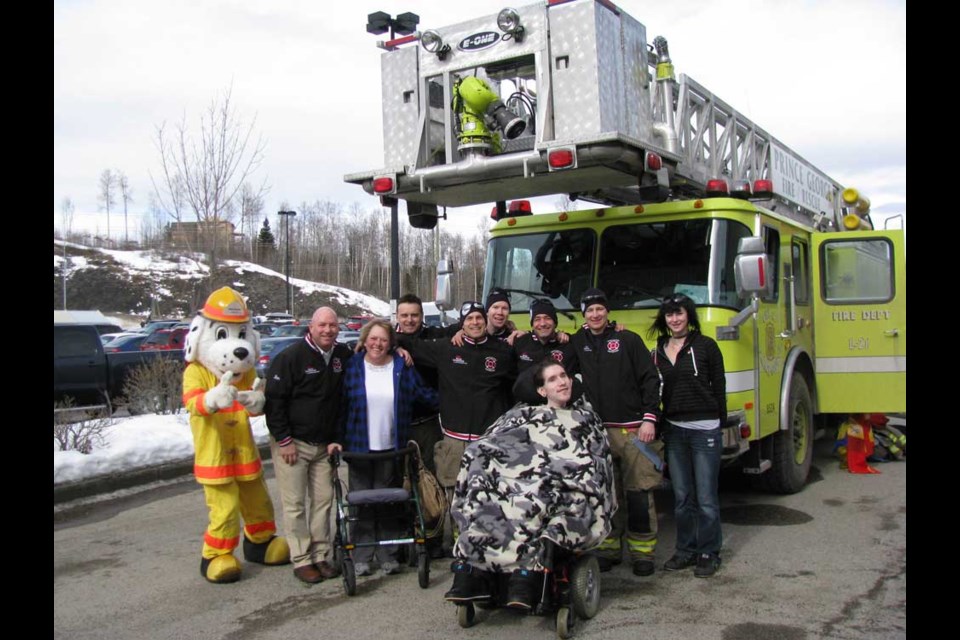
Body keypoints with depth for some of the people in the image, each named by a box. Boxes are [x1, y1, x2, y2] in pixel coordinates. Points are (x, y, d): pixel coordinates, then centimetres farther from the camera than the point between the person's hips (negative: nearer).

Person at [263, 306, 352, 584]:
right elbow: (274, 399, -13)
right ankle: (301, 560, 8)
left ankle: (320, 555, 17)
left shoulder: (343, 356, 3)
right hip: (292, 443, -5)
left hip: (325, 445, 5)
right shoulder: (291, 357, -13)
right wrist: (284, 439, -14)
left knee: (323, 499, 7)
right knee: (295, 503, 0)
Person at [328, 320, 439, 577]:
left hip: (391, 449, 0)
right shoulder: (352, 367, 0)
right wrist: (336, 439, -2)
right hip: (359, 447, 0)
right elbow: (340, 406, 2)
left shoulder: (403, 367, 2)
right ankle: (361, 557, 16)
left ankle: (388, 555, 19)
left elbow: (424, 394, 8)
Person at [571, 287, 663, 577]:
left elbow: (650, 379, -2)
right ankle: (608, 549, 18)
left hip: (633, 429, -3)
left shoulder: (628, 340, 1)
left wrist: (649, 419, -9)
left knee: (639, 494, 0)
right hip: (598, 430, 3)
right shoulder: (578, 343, 11)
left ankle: (642, 553, 11)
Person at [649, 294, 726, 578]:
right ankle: (686, 549, 21)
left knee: (706, 497, 1)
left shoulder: (705, 346, -3)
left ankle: (709, 553, 13)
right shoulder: (659, 351, 10)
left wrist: (720, 423, -3)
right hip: (674, 429, 4)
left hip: (705, 429, -4)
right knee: (681, 497, 10)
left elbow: (719, 387, -1)